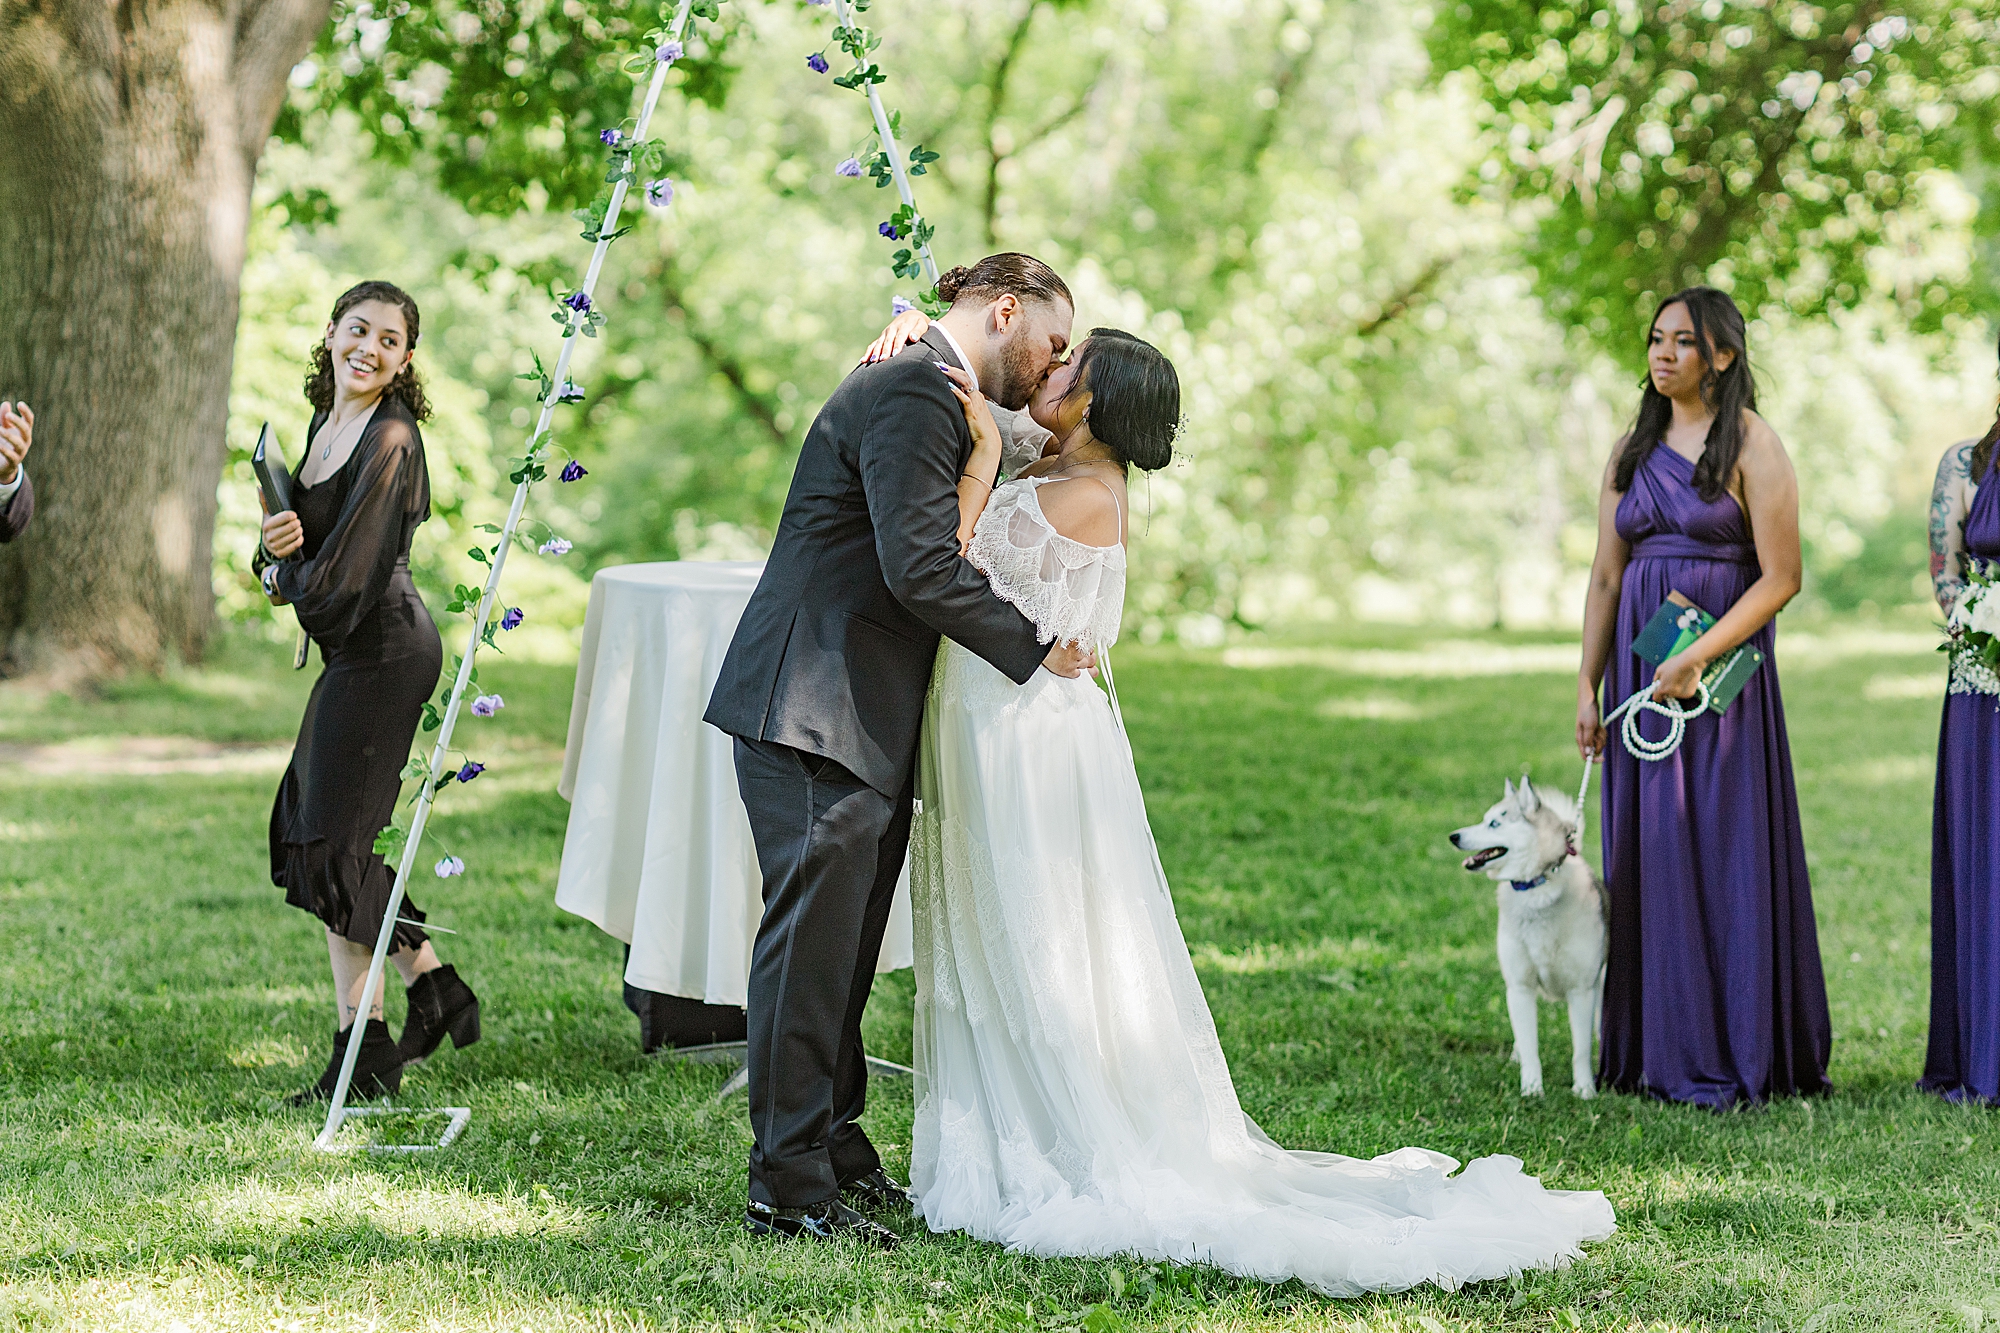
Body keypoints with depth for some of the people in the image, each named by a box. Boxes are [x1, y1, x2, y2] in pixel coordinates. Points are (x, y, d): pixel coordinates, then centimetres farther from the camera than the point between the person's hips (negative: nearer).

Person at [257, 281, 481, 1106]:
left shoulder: (390, 440, -17)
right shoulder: (326, 423, 12)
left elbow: (340, 578, -19)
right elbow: (292, 541, 15)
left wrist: (291, 575, 0)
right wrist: (277, 554, -8)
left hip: (380, 651, -10)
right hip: (352, 650, 10)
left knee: (336, 843, -5)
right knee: (312, 824, 14)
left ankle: (363, 1053, 4)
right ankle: (434, 990, 24)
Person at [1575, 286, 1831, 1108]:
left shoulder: (1751, 446, -5)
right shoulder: (1632, 451, 12)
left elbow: (1780, 577, -10)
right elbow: (1606, 578, 13)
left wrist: (1698, 657, -17)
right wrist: (1587, 686, 6)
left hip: (1724, 664, -5)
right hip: (1641, 668, 5)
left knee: (1727, 849, -4)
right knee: (1650, 853, 5)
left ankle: (1736, 1056, 1)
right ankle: (1655, 1049, 11)